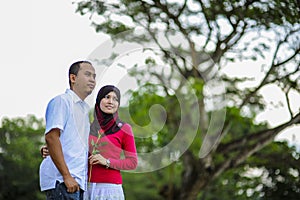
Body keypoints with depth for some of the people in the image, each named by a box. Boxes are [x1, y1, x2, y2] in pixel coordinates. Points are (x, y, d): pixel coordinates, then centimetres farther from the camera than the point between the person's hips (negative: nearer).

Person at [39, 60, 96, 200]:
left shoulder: (84, 108, 24)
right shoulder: (62, 101, -4)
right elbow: (51, 137, -15)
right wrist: (67, 176, -19)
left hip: (77, 182, 9)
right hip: (61, 180, -9)